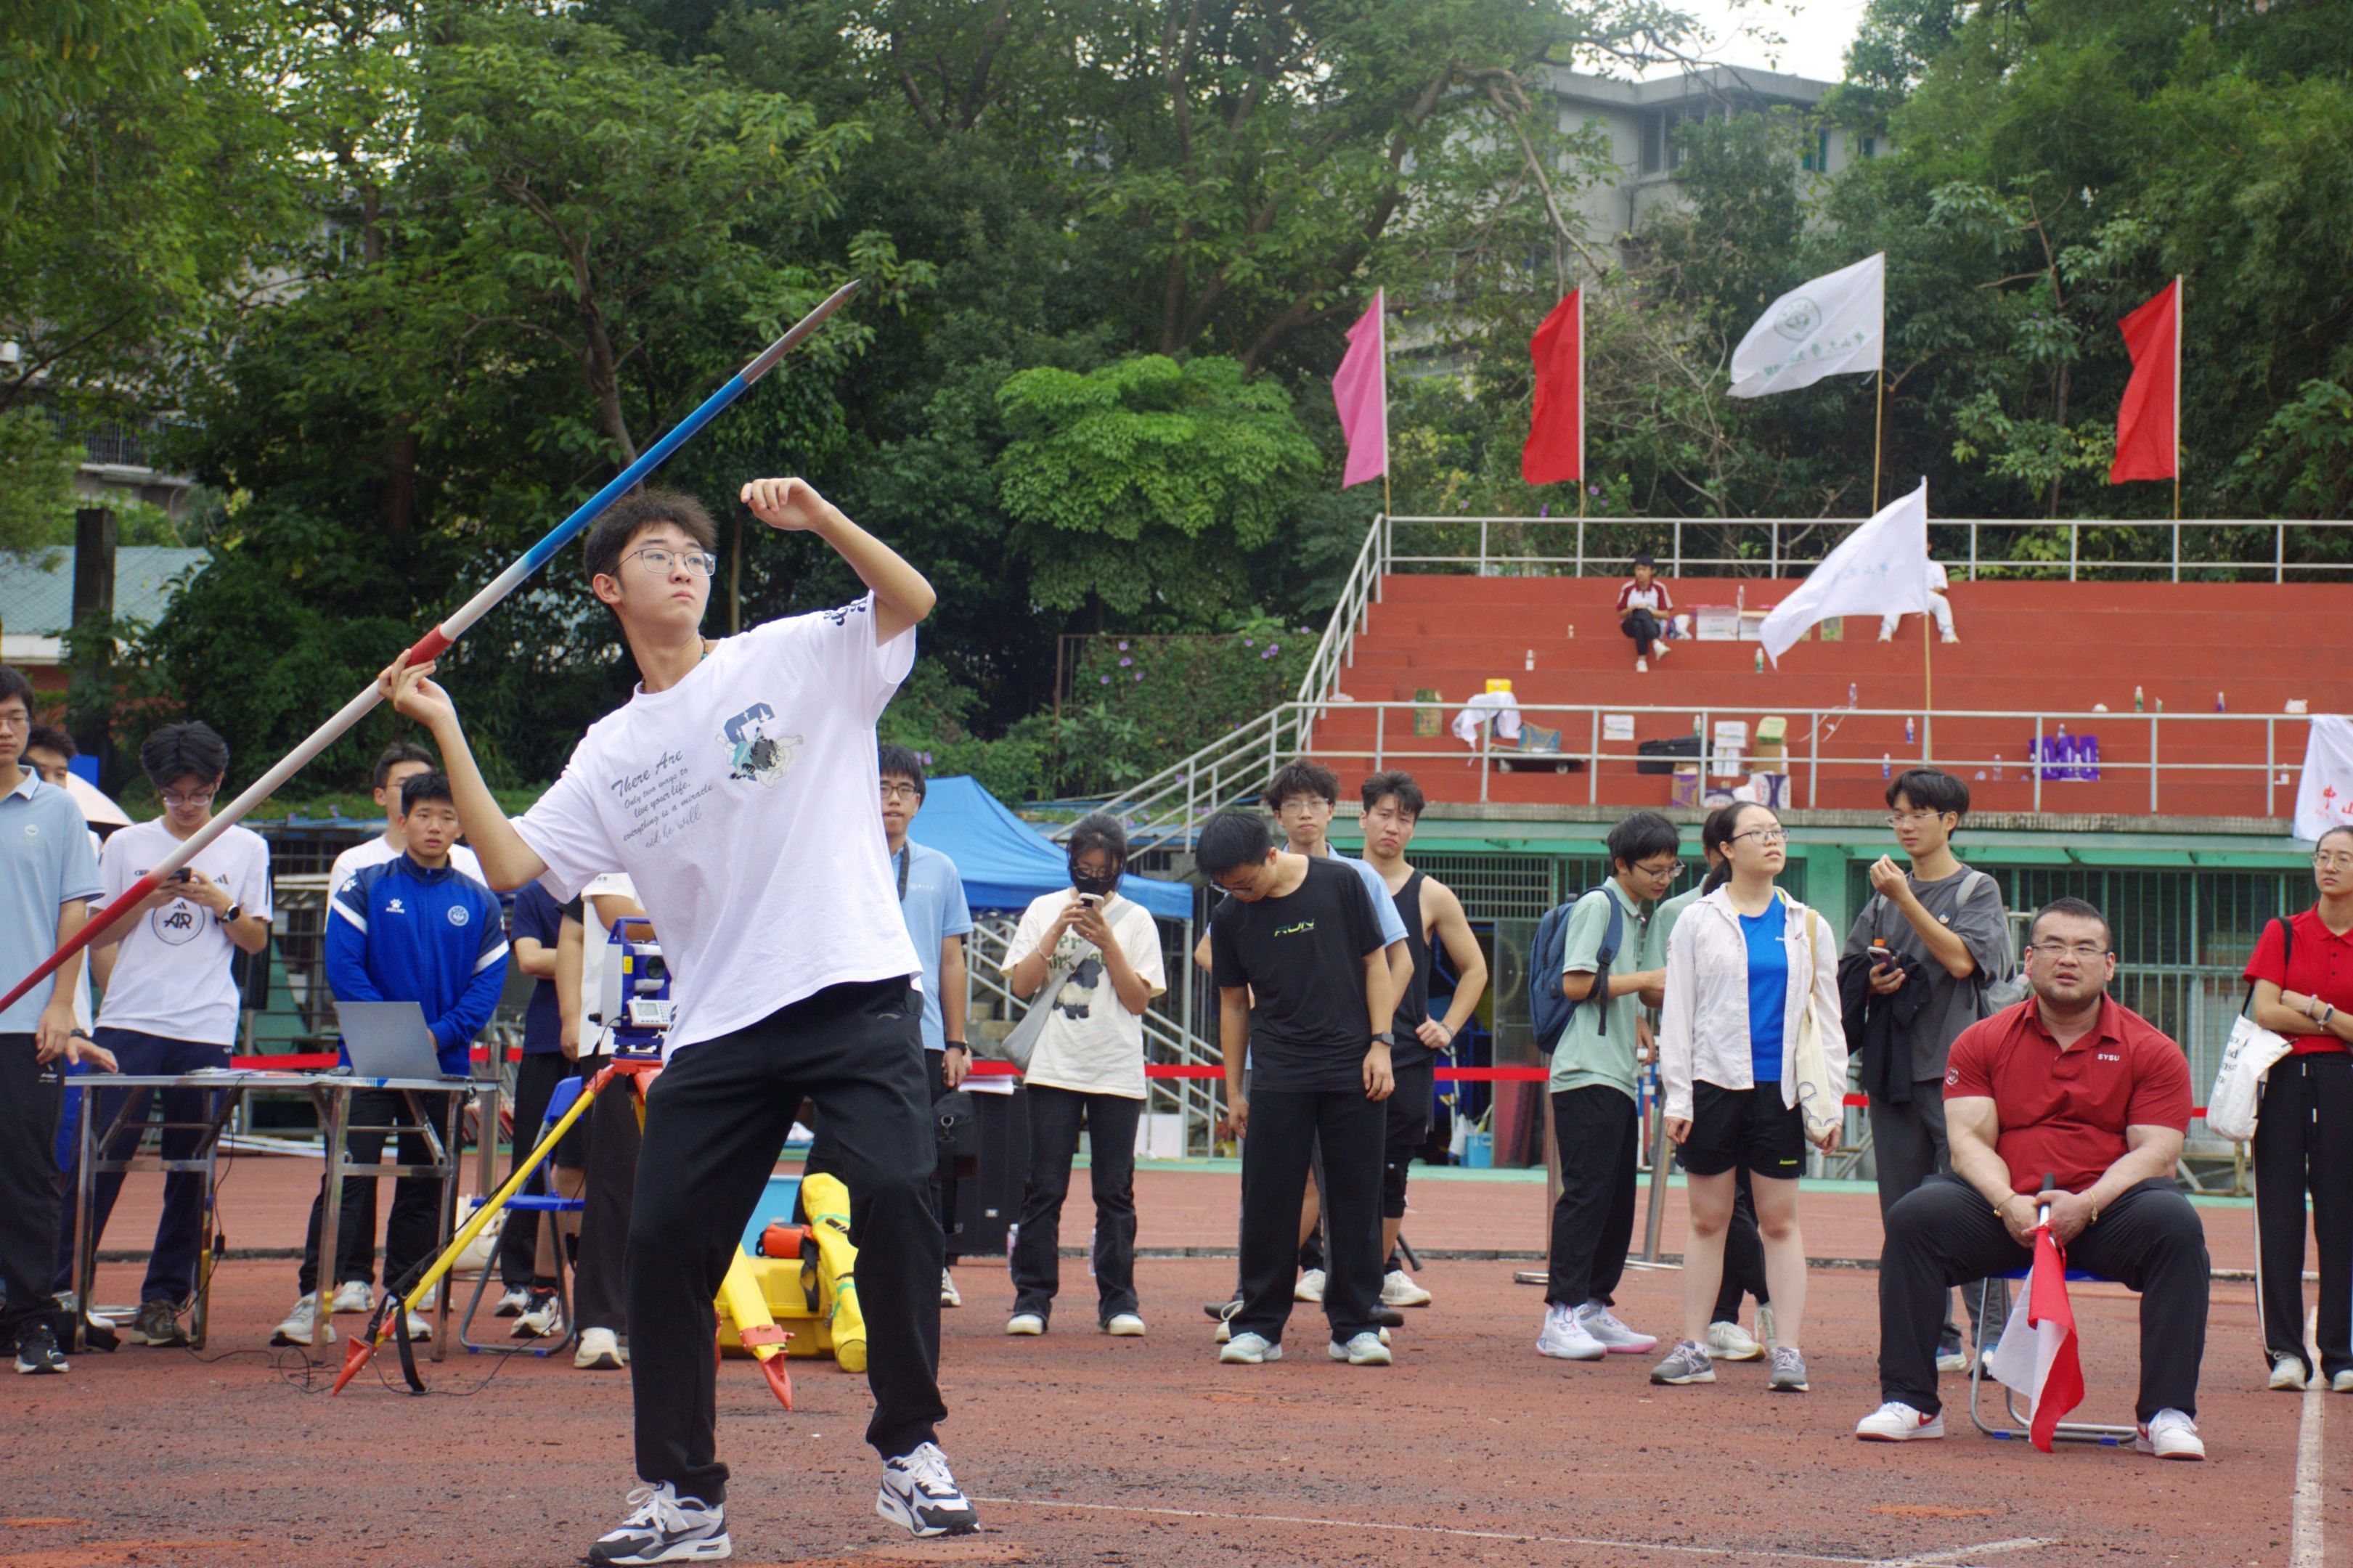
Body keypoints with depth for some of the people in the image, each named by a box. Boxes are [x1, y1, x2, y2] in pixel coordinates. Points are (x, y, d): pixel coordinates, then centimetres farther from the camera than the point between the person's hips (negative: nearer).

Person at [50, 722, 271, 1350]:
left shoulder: (246, 848, 10)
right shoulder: (127, 845, 9)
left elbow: (256, 940, 10)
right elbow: (98, 939, 10)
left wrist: (221, 902, -6)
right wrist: (146, 900, -6)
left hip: (207, 1031, 1)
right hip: (129, 1024, -1)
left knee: (191, 1170, 1)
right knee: (101, 1159, -4)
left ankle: (165, 1297, 7)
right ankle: (62, 1289, 0)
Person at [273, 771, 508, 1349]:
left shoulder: (479, 903, 7)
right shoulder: (366, 888, 2)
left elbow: (488, 982, 2)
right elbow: (342, 965, -5)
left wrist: (440, 1034, -13)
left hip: (444, 1064, 2)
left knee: (424, 1183, 6)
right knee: (349, 1174, -9)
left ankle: (406, 1298, 13)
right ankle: (315, 1297, -12)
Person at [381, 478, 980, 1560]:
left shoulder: (797, 658, 7)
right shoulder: (611, 754, 16)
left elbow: (912, 601, -7)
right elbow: (513, 865, 8)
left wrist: (816, 517, -18)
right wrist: (448, 737, 5)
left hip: (856, 993, -4)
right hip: (717, 1027, 4)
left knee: (893, 1190, -22)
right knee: (664, 1241, -3)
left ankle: (911, 1454, -8)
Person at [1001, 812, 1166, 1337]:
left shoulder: (1136, 920, 6)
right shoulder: (1044, 910, 9)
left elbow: (1139, 999, -1)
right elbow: (1020, 984, 0)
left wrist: (1106, 942, -10)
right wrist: (1060, 929, -8)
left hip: (1118, 1073, 0)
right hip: (1053, 1070, 0)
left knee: (1115, 1191, 1)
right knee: (1044, 1188, -3)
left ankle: (1118, 1300, 6)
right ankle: (1032, 1298, 0)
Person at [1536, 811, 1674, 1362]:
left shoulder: (1634, 916, 21)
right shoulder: (1598, 906, -7)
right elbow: (1577, 984, -15)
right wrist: (1650, 980, -11)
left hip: (1619, 1078, 9)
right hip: (1587, 1074, -9)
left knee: (1618, 1199, 9)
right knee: (1587, 1193, -12)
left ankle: (1593, 1309, 14)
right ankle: (1561, 1315, -13)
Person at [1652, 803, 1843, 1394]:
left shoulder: (1805, 925, 9)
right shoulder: (1699, 922, 4)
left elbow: (1826, 1017, 11)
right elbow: (1677, 1012, 4)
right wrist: (1677, 1097, -3)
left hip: (1779, 1088, 1)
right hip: (1715, 1081, -1)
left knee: (1780, 1222, 1)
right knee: (1707, 1220, 5)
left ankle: (1788, 1350, 3)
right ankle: (1693, 1349, 11)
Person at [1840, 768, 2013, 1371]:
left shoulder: (1978, 890, 3)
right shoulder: (1882, 897, 17)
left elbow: (1961, 960, -12)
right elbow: (1848, 975, 20)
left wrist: (1906, 900, -15)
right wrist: (1873, 981, -2)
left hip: (1954, 1063, -6)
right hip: (1892, 1065, 6)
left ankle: (1993, 1336, -13)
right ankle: (1935, 1339, 9)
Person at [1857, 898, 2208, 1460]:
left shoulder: (2151, 1051, 5)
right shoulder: (1982, 1042, 10)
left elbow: (2155, 1153, -4)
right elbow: (1969, 1140, 1)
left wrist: (2086, 1205, -22)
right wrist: (2008, 1203, -20)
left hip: (2105, 1211, -1)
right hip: (2005, 1212, 1)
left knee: (2175, 1223, -32)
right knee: (1915, 1215, -25)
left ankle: (2168, 1415, -28)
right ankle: (1909, 1403, -18)